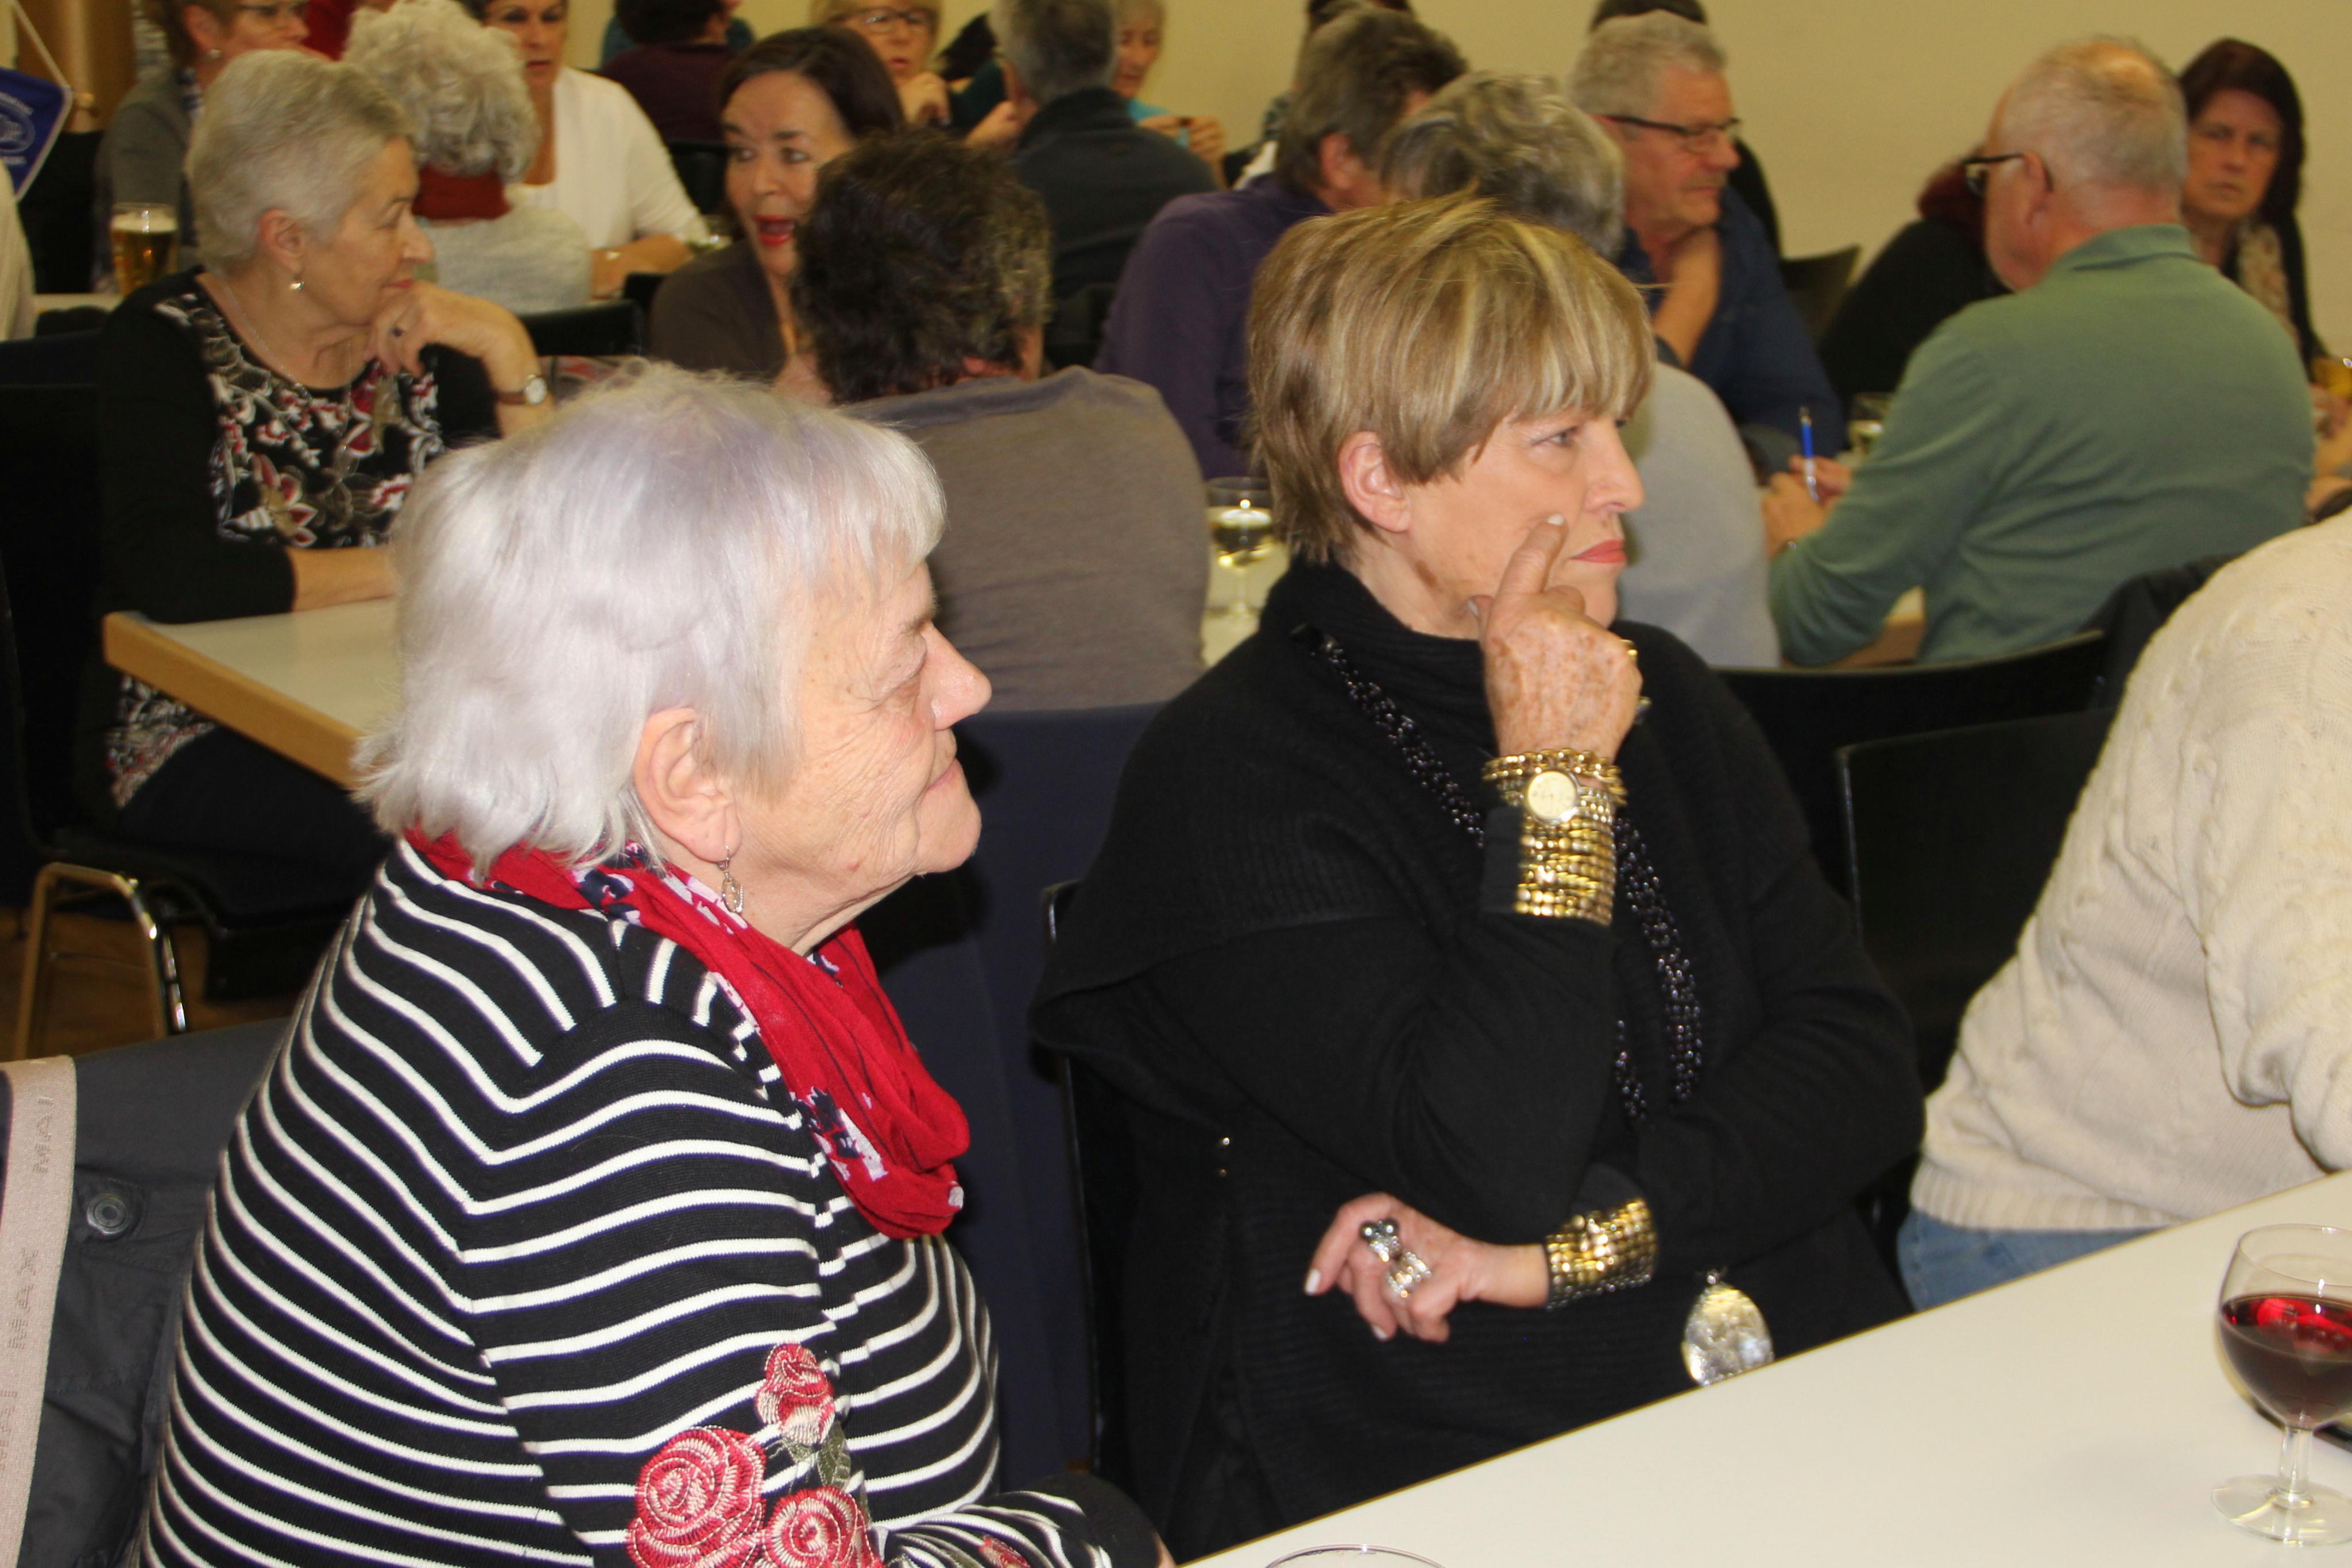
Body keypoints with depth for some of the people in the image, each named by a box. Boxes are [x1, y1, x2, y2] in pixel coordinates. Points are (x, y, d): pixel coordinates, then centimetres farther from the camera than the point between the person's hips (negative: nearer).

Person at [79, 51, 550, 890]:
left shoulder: (410, 337, 4)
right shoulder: (166, 343, -8)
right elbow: (170, 576, -25)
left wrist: (507, 348, -11)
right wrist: (412, 568, -18)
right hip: (197, 737, -4)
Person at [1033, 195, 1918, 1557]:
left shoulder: (1666, 699, 14)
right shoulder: (1235, 775, -7)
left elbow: (1861, 1060, 5)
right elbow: (1496, 1172, -16)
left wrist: (1582, 1238, -9)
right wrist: (1555, 781, -13)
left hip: (1788, 1393, 6)